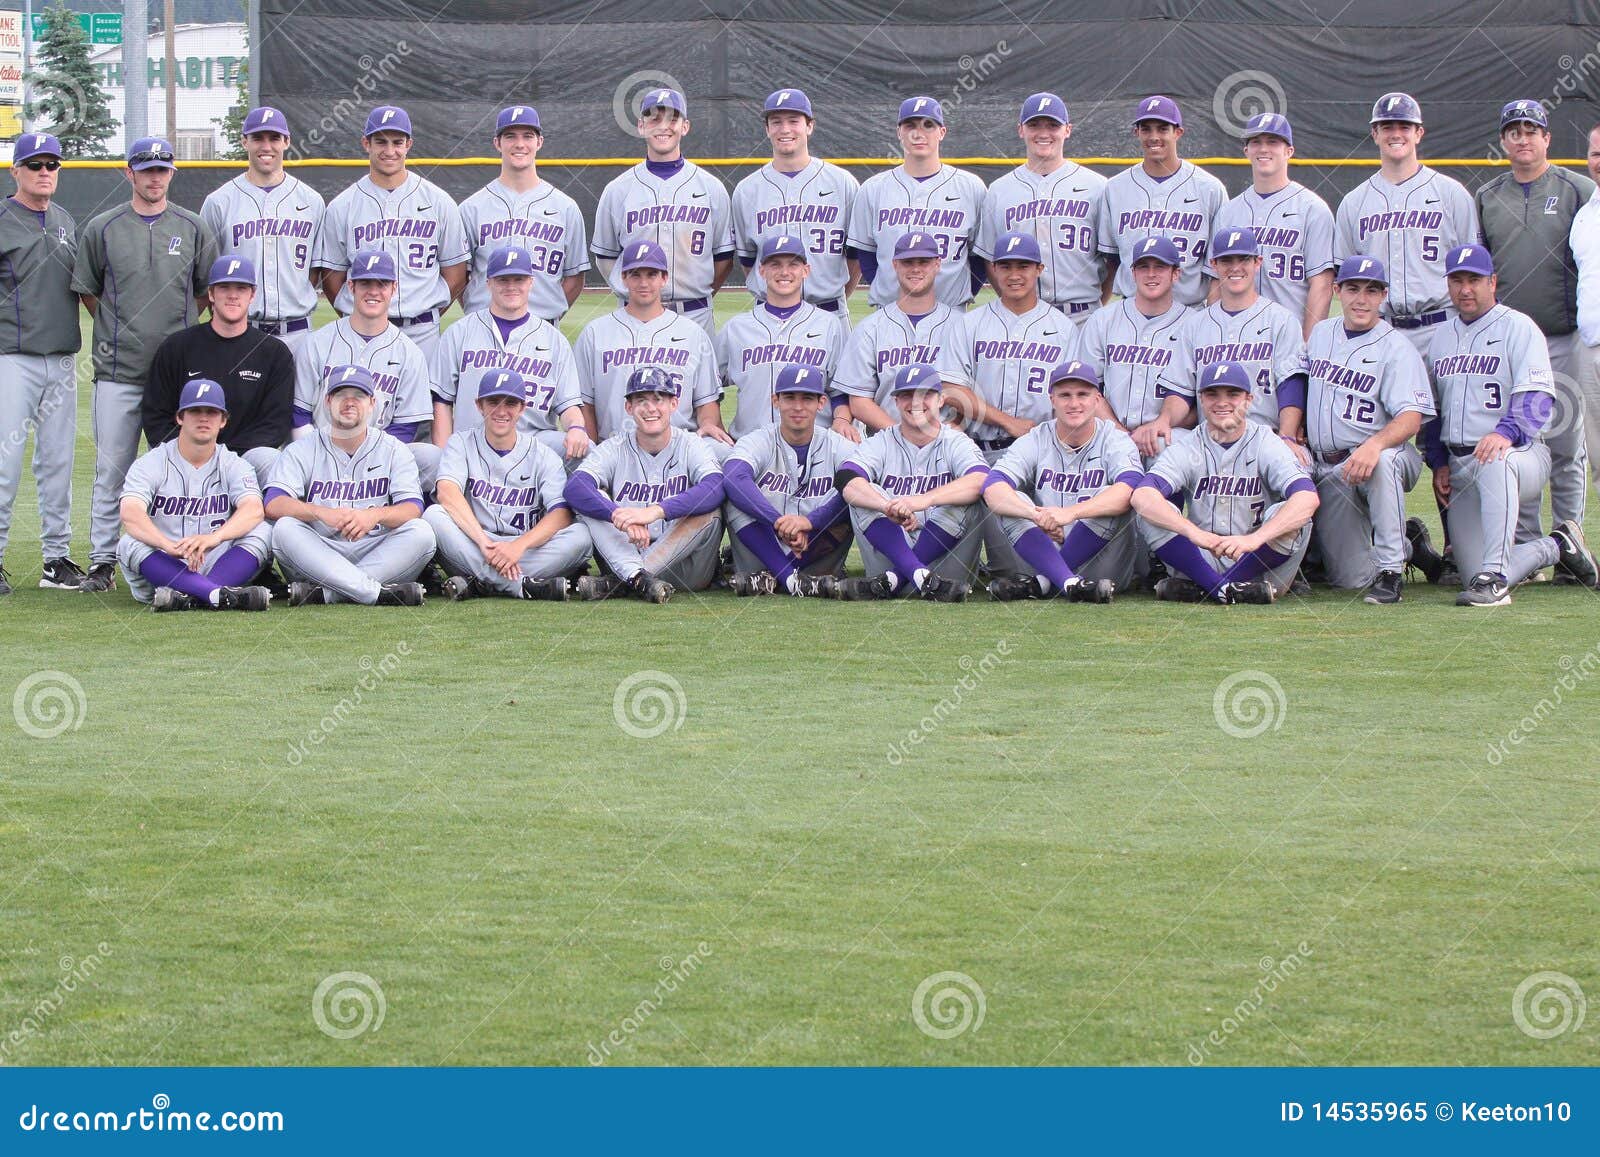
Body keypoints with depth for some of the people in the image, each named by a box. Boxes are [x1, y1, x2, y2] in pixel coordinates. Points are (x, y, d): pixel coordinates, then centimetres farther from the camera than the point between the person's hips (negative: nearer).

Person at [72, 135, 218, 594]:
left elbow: (208, 290, 15)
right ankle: (102, 561, 3)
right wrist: (115, 331, 9)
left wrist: (180, 331, 11)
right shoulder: (101, 229, 5)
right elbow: (86, 290, 13)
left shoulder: (193, 228, 7)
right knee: (112, 467, -2)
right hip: (118, 369, -1)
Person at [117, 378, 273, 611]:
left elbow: (254, 511, -15)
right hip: (161, 569, -1)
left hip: (217, 564, 1)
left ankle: (190, 598, -41)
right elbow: (130, 513, -19)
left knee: (262, 532, -21)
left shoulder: (233, 465, 7)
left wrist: (213, 538, -37)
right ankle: (220, 594, -49)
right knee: (130, 543, -31)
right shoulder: (152, 463, 1)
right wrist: (169, 546, -40)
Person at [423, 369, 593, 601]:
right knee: (434, 515, -28)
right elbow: (447, 493, -15)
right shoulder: (462, 443, 4)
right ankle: (526, 587, -35)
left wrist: (519, 545, -29)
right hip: (472, 547, 0)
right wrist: (484, 543, -31)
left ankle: (480, 583, -29)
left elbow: (562, 514, -10)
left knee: (580, 534, -25)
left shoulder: (542, 455, 5)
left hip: (528, 551, 0)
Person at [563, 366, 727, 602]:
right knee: (593, 497, -15)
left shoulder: (692, 446, -2)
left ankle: (616, 583, -31)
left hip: (685, 570, -1)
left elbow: (716, 487, -24)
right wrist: (621, 516, -36)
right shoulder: (614, 448, 2)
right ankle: (638, 578, -38)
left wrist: (655, 511, -38)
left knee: (710, 511, -27)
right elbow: (574, 488, -17)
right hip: (625, 555, 1)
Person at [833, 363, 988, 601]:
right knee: (865, 494, -18)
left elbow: (981, 481, -20)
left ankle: (892, 581, -28)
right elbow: (845, 479, -14)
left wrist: (924, 500, -37)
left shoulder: (956, 443, 5)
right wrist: (888, 507, -35)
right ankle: (921, 577, -35)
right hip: (887, 556, 1)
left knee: (967, 502, -24)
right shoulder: (881, 443, 9)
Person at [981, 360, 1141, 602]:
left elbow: (1130, 489, -26)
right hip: (1043, 555, 2)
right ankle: (1071, 583, -38)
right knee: (1015, 501, -21)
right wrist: (1037, 515, -37)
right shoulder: (1035, 441, 2)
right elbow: (992, 488, -16)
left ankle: (1042, 582, -24)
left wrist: (1070, 513, -42)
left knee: (1109, 499, -27)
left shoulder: (1115, 441, -3)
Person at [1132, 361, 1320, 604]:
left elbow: (1308, 497, -24)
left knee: (1290, 517, -28)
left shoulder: (1266, 444, -5)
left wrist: (1254, 539, -39)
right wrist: (1195, 533, -39)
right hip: (1199, 560, 1)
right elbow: (1142, 496, -21)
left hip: (1255, 561, -1)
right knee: (1152, 512, -19)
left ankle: (1199, 588, -23)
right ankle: (1224, 588, -27)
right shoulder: (1187, 449, -1)